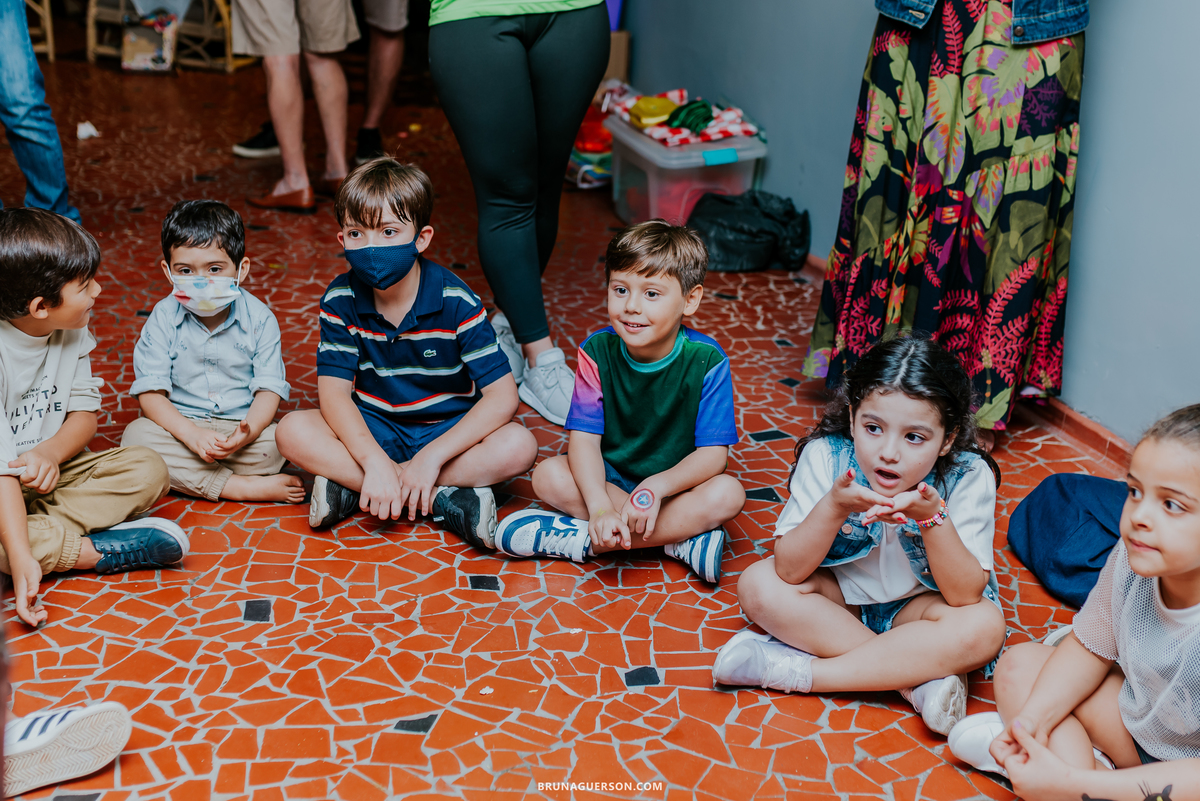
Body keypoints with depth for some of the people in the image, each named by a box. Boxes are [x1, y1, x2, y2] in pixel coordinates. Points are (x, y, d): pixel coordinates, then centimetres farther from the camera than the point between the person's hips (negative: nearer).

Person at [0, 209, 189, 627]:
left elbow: (85, 412, 2)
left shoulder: (73, 333, -4)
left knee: (147, 469, -17)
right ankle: (95, 550, -27)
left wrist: (50, 452, -23)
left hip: (51, 469, 6)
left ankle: (39, 533, -25)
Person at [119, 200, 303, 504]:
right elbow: (150, 392, -9)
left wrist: (248, 431, -28)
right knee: (136, 436, -29)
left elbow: (269, 388, -6)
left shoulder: (259, 318, -4)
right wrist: (192, 434, -26)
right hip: (181, 425, 1)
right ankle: (245, 487, -29)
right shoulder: (164, 318, -5)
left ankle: (188, 477, -17)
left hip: (242, 426, 0)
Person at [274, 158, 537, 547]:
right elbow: (334, 392, -15)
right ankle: (442, 497, -27)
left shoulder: (455, 301, -17)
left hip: (447, 430, -2)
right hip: (373, 431, 2)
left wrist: (431, 458, -30)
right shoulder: (341, 299, -10)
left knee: (519, 446, -30)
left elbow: (503, 396, -21)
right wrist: (375, 462, -32)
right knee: (293, 432, -25)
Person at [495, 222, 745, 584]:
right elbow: (584, 438, -18)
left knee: (727, 494, -31)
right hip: (609, 479, 2)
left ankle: (580, 538, -28)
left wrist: (658, 486, -37)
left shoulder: (706, 360, -18)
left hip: (677, 482, -1)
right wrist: (600, 508, -35)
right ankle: (681, 536, -25)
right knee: (549, 476, -24)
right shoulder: (597, 351, -13)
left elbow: (713, 453, -20)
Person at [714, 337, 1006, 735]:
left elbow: (967, 594, -26)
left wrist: (932, 517, -41)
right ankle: (914, 676, -23)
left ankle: (796, 671, -27)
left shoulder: (969, 478, -24)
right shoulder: (826, 456, -23)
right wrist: (834, 507, -40)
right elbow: (789, 571, -24)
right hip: (841, 596, 2)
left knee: (984, 627, -32)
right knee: (758, 584, -23)